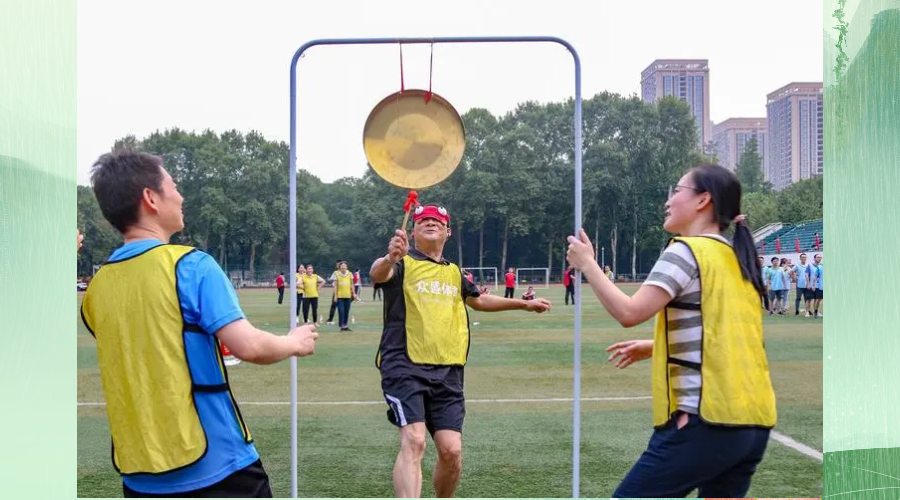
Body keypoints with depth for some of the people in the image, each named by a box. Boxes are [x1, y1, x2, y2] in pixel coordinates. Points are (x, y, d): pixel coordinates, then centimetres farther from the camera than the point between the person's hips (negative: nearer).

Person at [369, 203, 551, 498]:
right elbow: (377, 274, -25)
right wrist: (389, 258, -49)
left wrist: (525, 304, 41)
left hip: (447, 373, 5)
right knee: (413, 441, -22)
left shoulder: (454, 273, 18)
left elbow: (478, 300, 37)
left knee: (451, 451, -1)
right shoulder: (403, 263, -1)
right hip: (405, 368, -5)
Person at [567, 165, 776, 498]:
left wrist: (587, 263, -3)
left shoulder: (686, 250, -7)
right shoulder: (737, 260, 17)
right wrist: (654, 347, 23)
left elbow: (630, 313, -16)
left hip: (707, 420, -8)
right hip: (753, 422, 8)